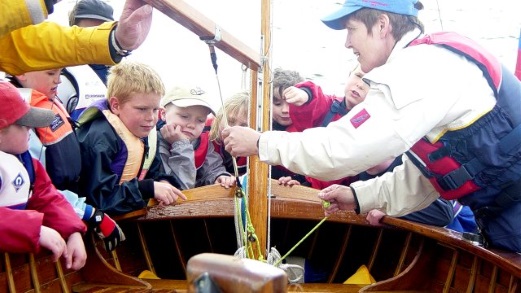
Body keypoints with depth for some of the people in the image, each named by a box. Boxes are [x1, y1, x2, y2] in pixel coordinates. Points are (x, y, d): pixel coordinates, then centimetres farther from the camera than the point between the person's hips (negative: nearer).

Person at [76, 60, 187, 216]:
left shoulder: (145, 133, 4)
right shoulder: (100, 138, -21)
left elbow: (153, 174, 11)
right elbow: (98, 196, -25)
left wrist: (162, 183, -11)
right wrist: (149, 188, -26)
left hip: (131, 213, 7)